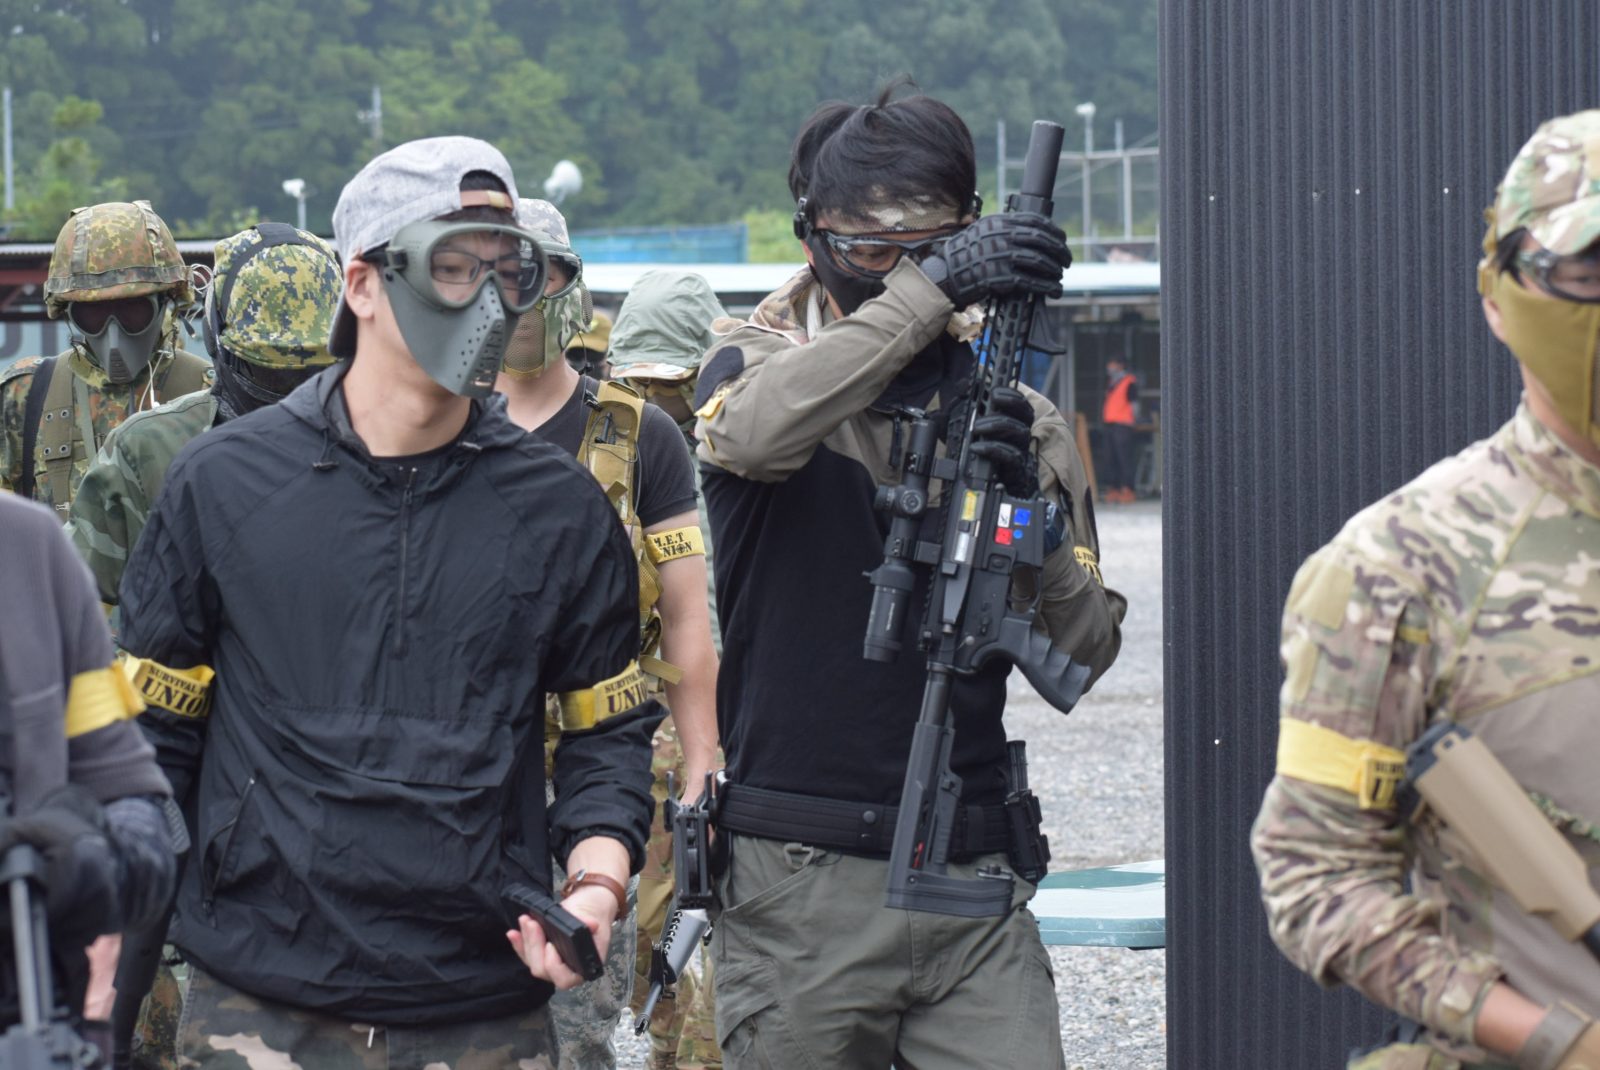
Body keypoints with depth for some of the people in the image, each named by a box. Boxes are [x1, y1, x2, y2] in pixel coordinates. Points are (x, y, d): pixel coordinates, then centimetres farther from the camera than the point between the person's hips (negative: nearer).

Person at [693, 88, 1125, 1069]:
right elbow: (750, 434, -25)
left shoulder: (1010, 411, 10)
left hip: (975, 881, 3)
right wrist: (929, 289, -30)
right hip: (801, 886, -2)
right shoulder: (759, 366, 3)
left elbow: (1085, 652, 6)